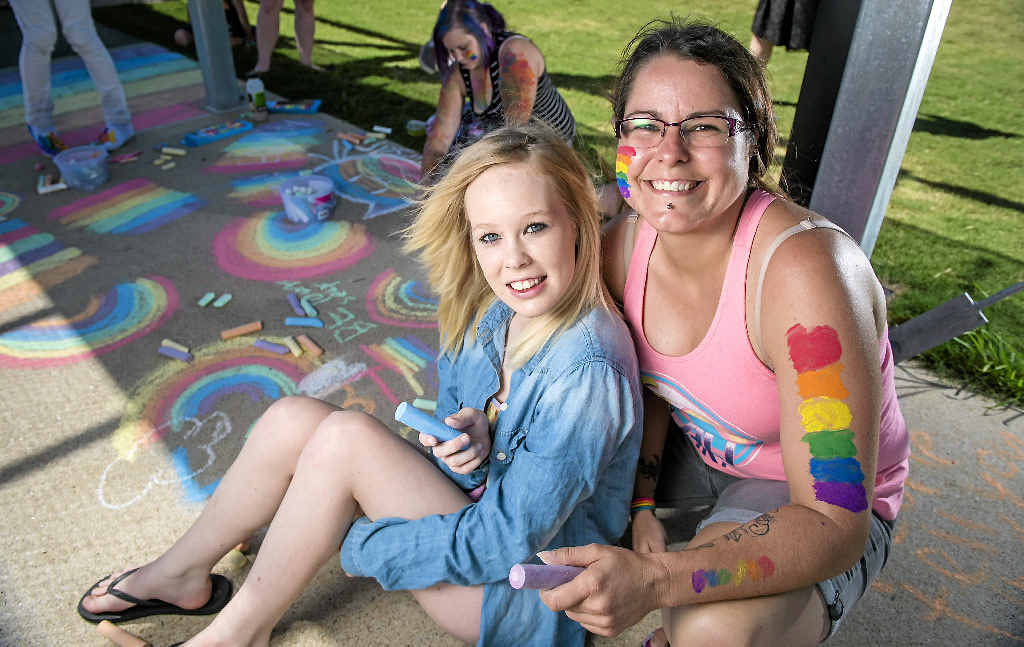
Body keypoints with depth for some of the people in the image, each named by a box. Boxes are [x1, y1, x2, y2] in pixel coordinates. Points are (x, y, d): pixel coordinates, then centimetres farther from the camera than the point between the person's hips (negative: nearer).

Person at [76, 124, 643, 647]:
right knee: (292, 418, -6)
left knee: (346, 435, -25)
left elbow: (510, 539, -27)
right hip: (477, 502, 7)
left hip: (529, 597, -7)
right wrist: (471, 445, -20)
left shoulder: (585, 371, -30)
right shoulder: (493, 314, -6)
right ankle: (182, 573, 15)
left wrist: (348, 546, -19)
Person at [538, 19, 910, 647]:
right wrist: (641, 509, -11)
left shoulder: (804, 272, -33)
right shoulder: (621, 246, -14)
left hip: (825, 506, -5)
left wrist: (652, 580, -43)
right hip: (700, 449, 6)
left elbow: (835, 526, -32)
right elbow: (651, 383, 3)